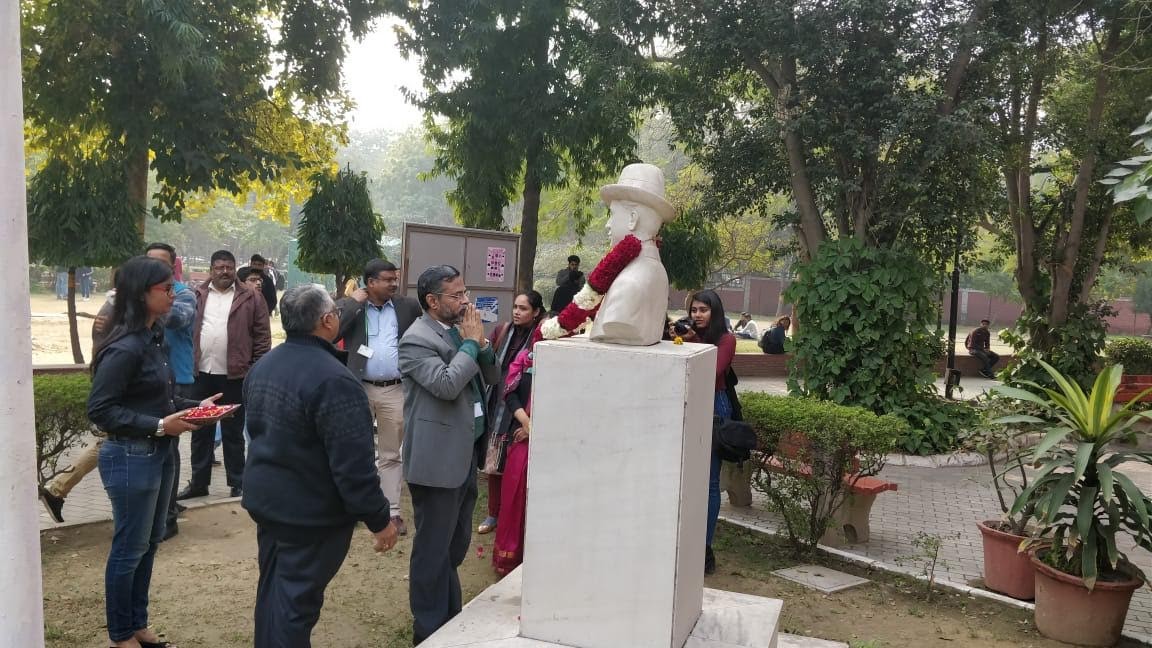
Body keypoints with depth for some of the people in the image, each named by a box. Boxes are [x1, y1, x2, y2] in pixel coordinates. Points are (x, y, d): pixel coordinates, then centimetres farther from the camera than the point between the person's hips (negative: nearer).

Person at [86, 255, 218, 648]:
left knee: (149, 542, 19)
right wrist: (159, 426, -23)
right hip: (131, 458, -9)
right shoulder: (125, 348, -21)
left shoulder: (154, 338, 5)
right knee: (130, 548, 7)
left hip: (158, 454, 9)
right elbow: (99, 409, -21)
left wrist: (194, 406, 0)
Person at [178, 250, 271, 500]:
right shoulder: (197, 296, 8)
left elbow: (262, 336, -3)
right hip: (201, 374, 3)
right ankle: (198, 482, 25)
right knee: (200, 431, 13)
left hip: (234, 376, -3)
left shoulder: (250, 298, -1)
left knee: (233, 432, 7)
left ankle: (238, 483, 17)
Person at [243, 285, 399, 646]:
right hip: (311, 512, -9)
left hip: (264, 498, 9)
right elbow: (353, 464, -27)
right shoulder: (333, 379, -26)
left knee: (271, 589, 21)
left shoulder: (262, 366, 4)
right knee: (296, 600, 3)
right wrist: (379, 519, -17)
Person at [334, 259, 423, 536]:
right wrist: (354, 302, -14)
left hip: (395, 390, 1)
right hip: (359, 388, -1)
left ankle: (392, 511, 18)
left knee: (391, 454, 10)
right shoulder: (349, 306, -1)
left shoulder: (408, 306, 2)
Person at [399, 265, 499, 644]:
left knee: (456, 546, 21)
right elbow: (447, 385, -28)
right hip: (438, 461, -9)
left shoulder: (461, 329, 10)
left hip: (465, 455, 9)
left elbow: (491, 378, 12)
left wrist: (480, 342, -5)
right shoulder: (417, 339, -15)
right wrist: (470, 342, -17)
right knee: (433, 550, 4)